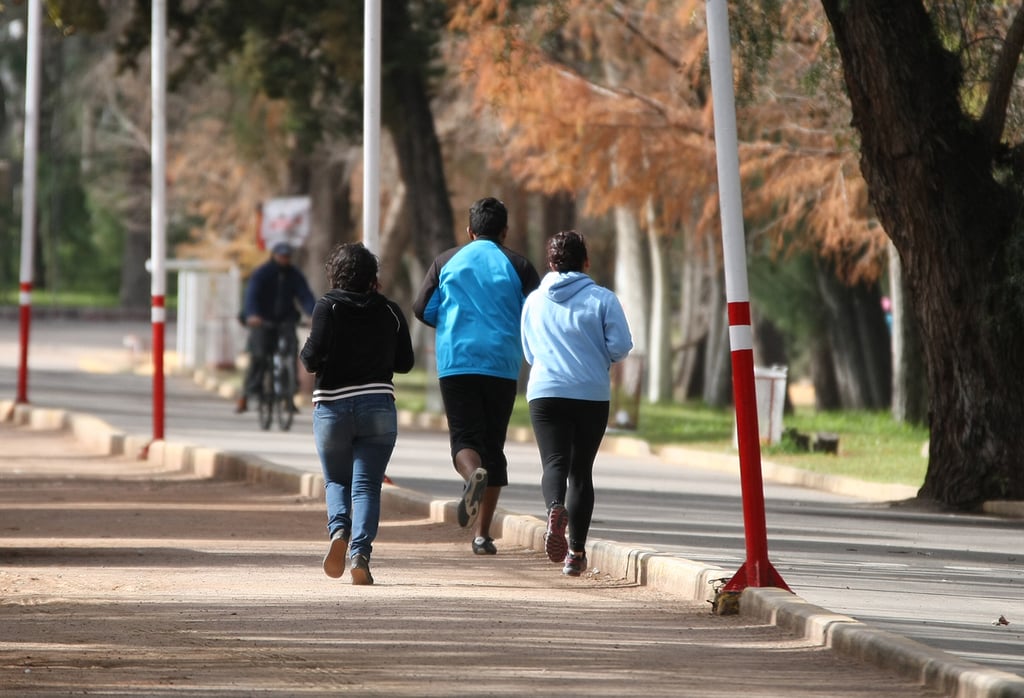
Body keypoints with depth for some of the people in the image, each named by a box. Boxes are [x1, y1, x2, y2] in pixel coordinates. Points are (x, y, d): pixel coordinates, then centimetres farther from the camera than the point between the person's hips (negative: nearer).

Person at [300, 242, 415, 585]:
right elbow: (405, 362, 10)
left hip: (332, 406, -1)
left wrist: (305, 353, 8)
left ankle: (339, 530, -13)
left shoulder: (328, 307, -5)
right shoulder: (390, 311, 4)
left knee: (336, 481, 15)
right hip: (378, 406, 1)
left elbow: (314, 357, -15)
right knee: (366, 485, 0)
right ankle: (361, 552, -17)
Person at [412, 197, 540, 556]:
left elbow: (422, 308, 5)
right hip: (502, 365, 1)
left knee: (465, 436, 1)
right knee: (493, 444, 9)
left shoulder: (447, 261, 7)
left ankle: (473, 473, -37)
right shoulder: (517, 266, 4)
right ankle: (482, 534, 7)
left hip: (456, 363, 0)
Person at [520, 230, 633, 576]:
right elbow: (620, 346, -7)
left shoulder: (534, 301, 9)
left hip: (545, 394, 0)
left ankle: (556, 508, -43)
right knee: (581, 470, 9)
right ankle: (576, 551, 8)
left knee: (554, 463, -9)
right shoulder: (602, 299, -1)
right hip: (592, 395, 0)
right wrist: (599, 359, 12)